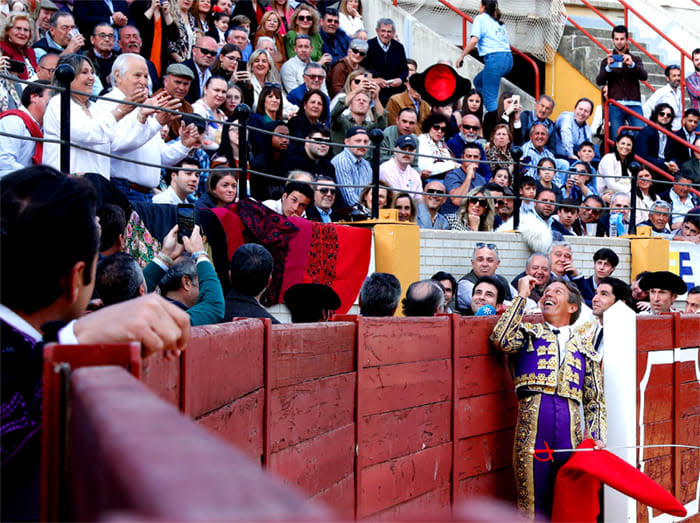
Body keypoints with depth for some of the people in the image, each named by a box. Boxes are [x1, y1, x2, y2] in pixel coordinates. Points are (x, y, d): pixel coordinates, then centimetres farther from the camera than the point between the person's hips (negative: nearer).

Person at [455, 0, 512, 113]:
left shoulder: (480, 18, 4)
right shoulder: (499, 22, 26)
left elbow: (474, 40, -9)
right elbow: (507, 42, 21)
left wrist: (462, 56, -2)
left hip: (494, 58, -8)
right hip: (508, 58, 8)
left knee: (490, 99, -7)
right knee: (478, 81, 24)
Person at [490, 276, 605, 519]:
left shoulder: (584, 346, 21)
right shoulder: (528, 333, 16)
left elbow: (595, 400, 19)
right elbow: (502, 339, -7)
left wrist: (597, 438, 4)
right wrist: (522, 295, 3)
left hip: (571, 433, 2)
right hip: (531, 429, -2)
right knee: (533, 503, -2)